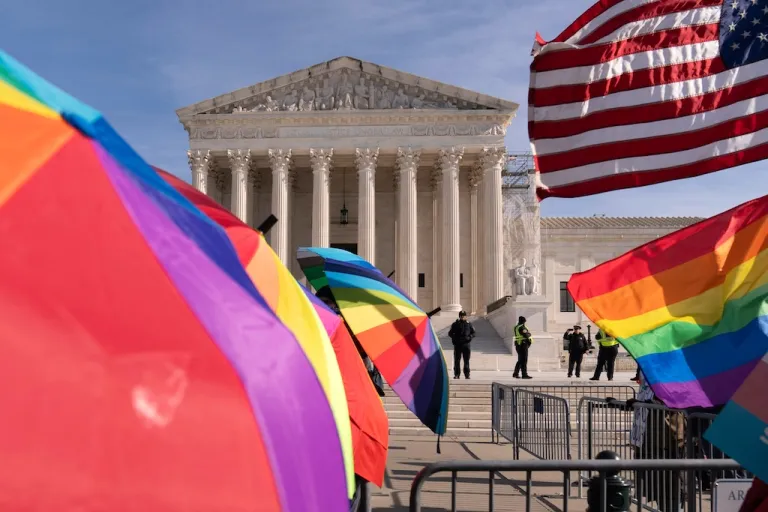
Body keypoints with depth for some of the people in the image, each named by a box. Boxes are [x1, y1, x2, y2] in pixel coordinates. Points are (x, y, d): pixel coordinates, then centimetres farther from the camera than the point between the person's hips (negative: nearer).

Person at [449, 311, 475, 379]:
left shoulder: (469, 324, 8)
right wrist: (455, 338, -9)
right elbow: (450, 333, 9)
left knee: (466, 361, 1)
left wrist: (469, 337, -8)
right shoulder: (455, 324, 7)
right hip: (457, 344, 0)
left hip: (466, 344, 0)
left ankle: (467, 374, 4)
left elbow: (473, 333, 11)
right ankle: (456, 374, 5)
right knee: (457, 360, 0)